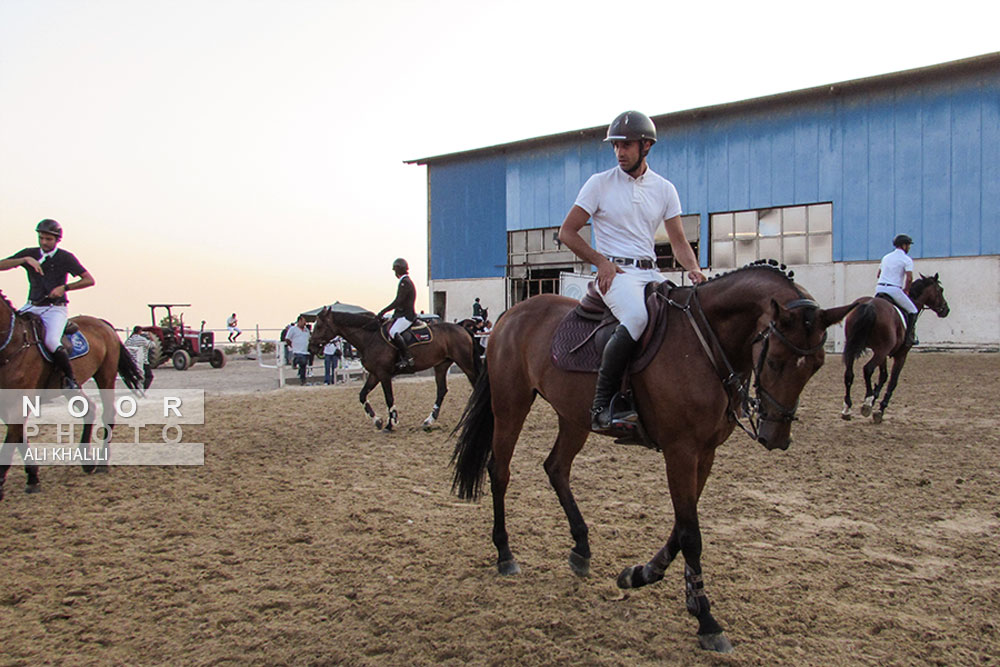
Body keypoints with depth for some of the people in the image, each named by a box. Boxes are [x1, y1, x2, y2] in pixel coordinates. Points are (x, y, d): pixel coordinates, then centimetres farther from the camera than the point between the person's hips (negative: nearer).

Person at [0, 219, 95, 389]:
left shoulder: (66, 257, -1)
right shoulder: (29, 253, 8)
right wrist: (25, 260, -16)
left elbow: (89, 280, -4)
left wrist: (64, 288, -14)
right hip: (32, 307, 5)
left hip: (55, 308, -5)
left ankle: (71, 379, -14)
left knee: (51, 341, -28)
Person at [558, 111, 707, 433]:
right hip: (614, 272, -5)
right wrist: (601, 261, -10)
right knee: (637, 316, -36)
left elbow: (679, 242, 12)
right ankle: (602, 406, -31)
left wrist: (693, 269, -9)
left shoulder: (664, 189, 12)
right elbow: (567, 232, 3)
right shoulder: (600, 183, 3)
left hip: (650, 273, 5)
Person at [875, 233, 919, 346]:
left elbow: (878, 275, 24)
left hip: (879, 288, 6)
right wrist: (906, 290, 2)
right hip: (894, 290, -6)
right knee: (913, 311, 8)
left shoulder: (886, 257, 19)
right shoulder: (907, 260, -2)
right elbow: (909, 278, -13)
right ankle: (909, 336, 2)